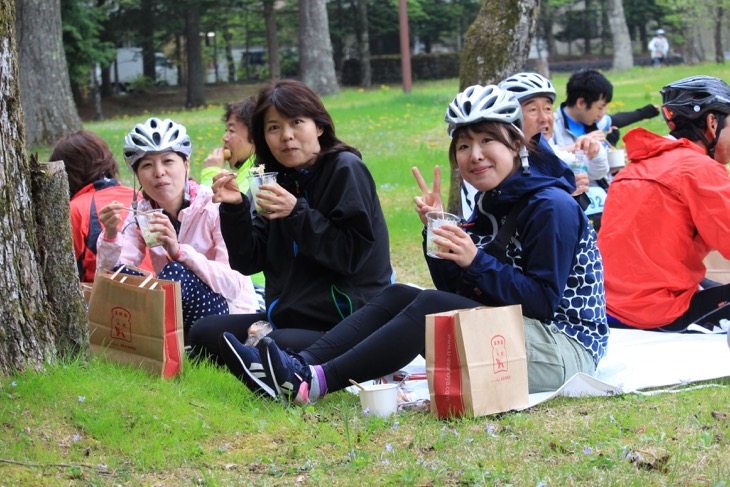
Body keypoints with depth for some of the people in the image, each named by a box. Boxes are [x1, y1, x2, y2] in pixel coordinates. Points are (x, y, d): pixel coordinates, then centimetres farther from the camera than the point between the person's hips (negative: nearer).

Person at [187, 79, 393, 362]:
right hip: (289, 317, 9)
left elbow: (352, 255, -18)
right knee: (203, 335, -1)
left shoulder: (345, 170, -9)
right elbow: (249, 262, 7)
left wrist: (297, 213, -23)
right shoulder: (281, 179, 12)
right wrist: (235, 209, -8)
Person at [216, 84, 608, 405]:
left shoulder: (551, 206, -12)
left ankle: (313, 383, -32)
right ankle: (299, 367, -21)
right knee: (397, 296, -4)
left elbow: (543, 300, -19)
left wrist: (476, 261, -24)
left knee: (430, 306, -25)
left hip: (565, 347, -8)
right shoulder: (490, 204, 14)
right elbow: (457, 290, 10)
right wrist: (436, 232, -4)